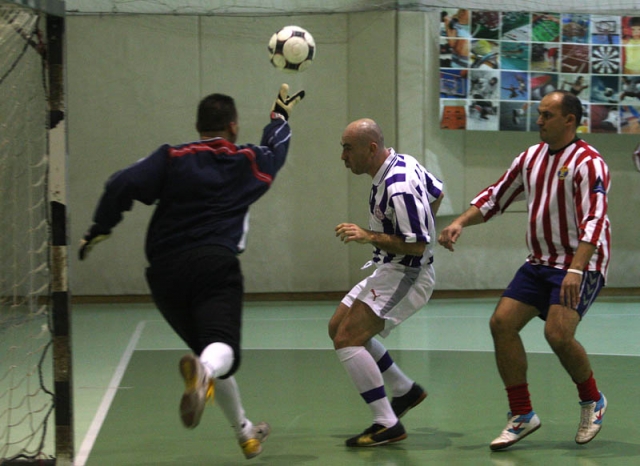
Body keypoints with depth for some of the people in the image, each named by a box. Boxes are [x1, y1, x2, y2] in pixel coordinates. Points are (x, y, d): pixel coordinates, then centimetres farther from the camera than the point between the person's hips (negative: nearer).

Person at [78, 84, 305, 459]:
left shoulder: (172, 159, 9)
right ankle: (203, 371, -56)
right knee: (223, 349, -17)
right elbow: (275, 149, 37)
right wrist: (281, 115, 55)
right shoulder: (248, 161, 14)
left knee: (206, 349, 17)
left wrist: (100, 229, 7)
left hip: (165, 272, 3)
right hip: (214, 264, -3)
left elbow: (122, 186, -4)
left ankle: (246, 432, 30)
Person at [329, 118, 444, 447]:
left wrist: (369, 236, -26)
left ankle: (387, 425, -13)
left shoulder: (398, 190, -28)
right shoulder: (401, 160, 2)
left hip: (406, 275, -11)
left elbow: (417, 246, -25)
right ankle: (405, 390, 24)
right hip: (391, 270, 11)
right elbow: (437, 193, 17)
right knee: (338, 327, 16)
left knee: (348, 340, -16)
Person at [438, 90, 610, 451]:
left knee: (558, 333, -23)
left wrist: (576, 269, -35)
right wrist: (459, 223, 1)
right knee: (502, 322, -6)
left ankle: (593, 401, 6)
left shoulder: (588, 163, -15)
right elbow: (496, 196, 16)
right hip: (540, 262, 7)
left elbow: (594, 220, -24)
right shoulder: (532, 157, 8)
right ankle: (522, 416, 3)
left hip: (580, 263, -7)